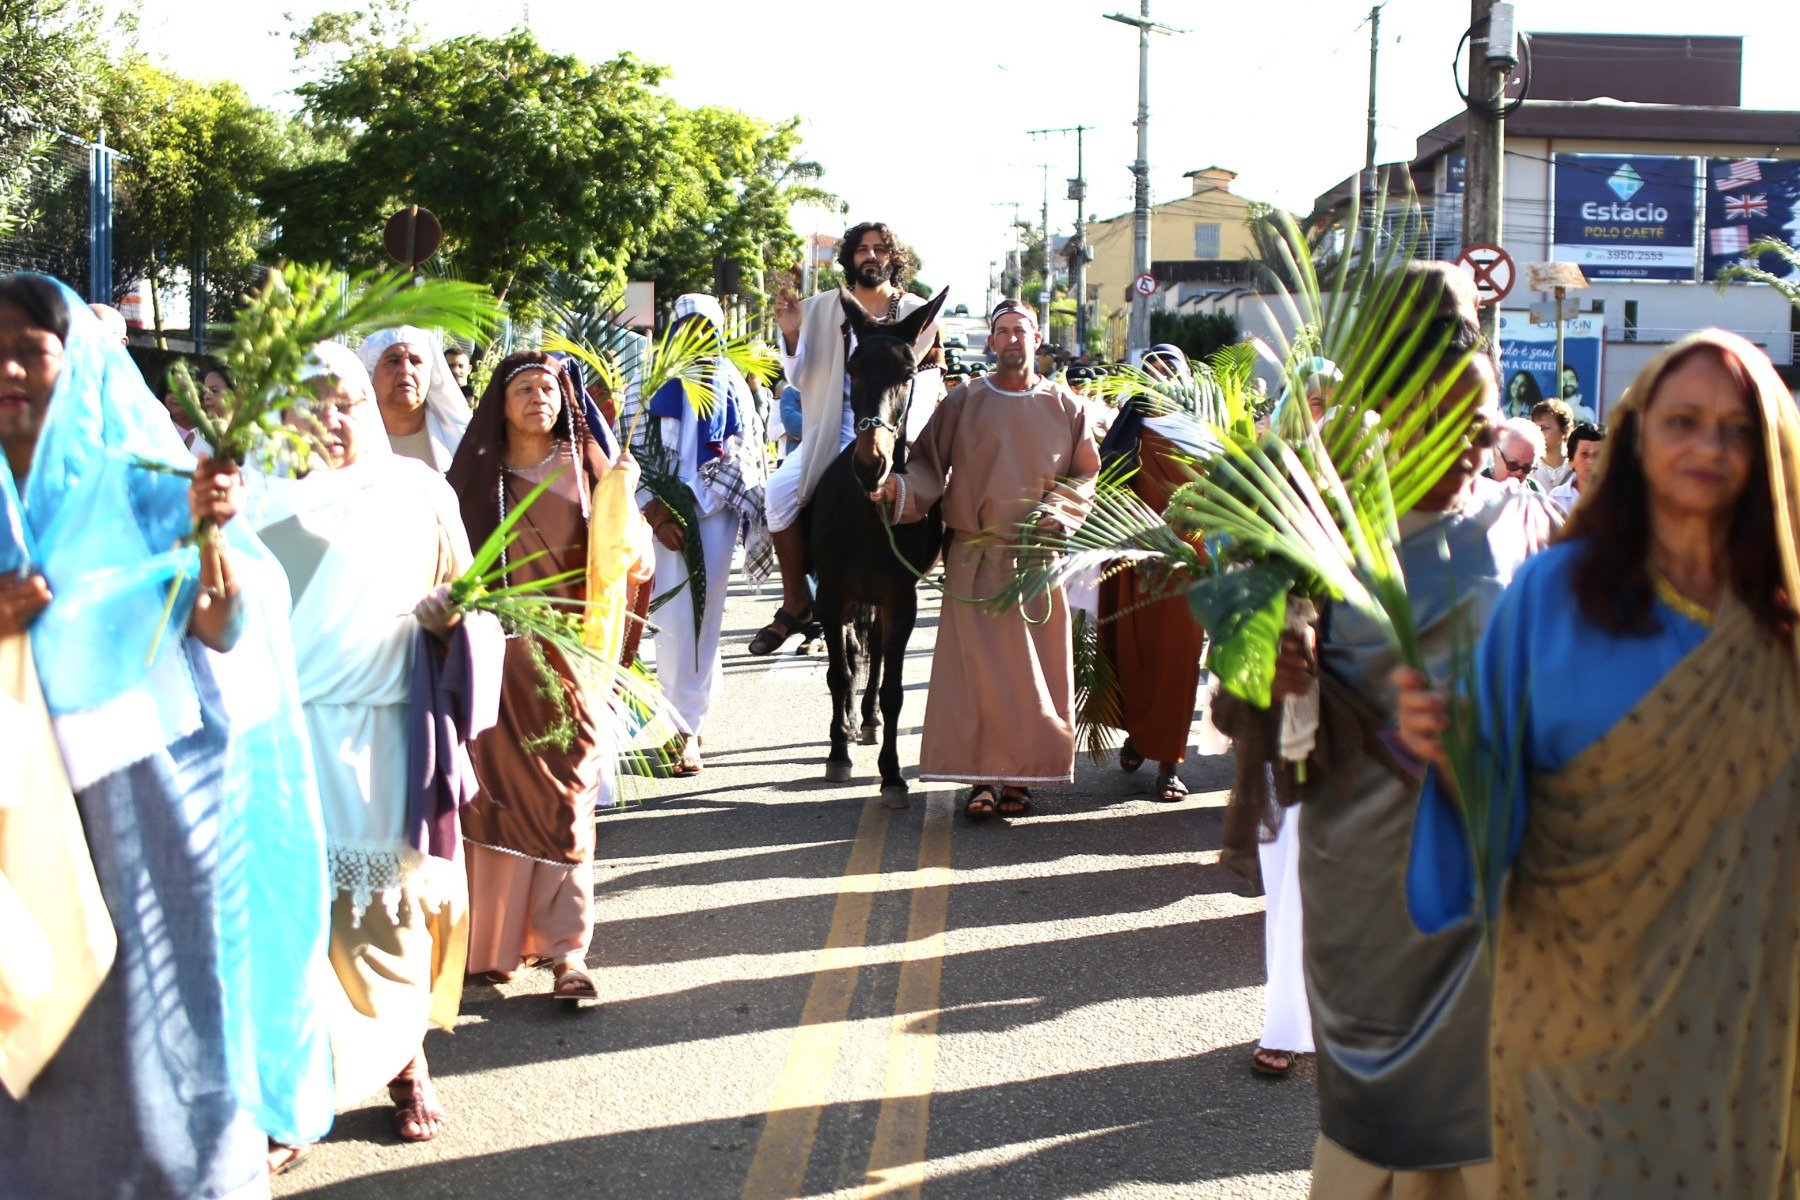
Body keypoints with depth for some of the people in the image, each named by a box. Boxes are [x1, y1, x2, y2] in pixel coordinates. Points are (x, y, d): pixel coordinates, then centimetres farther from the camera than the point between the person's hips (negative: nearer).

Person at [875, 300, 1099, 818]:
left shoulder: (1066, 407, 6)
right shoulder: (962, 403, 3)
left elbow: (1085, 474, 9)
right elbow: (929, 466, 1)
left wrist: (1053, 510, -9)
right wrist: (899, 487, -19)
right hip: (975, 557, -1)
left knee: (1035, 667, 0)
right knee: (976, 664, -5)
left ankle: (1022, 775, 9)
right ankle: (981, 776, -1)